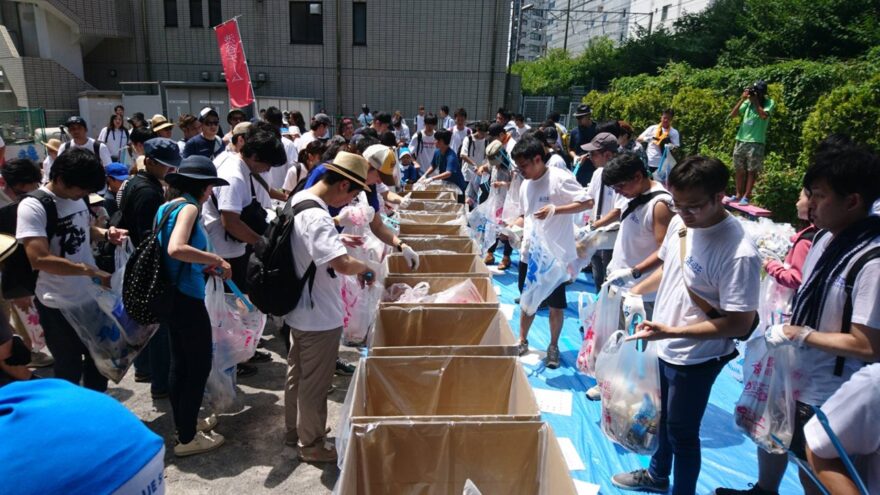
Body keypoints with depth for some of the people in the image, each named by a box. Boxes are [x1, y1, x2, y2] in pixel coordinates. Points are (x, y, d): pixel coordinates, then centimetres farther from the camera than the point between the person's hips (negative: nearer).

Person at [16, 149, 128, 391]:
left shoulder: (76, 197, -1)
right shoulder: (33, 206, -21)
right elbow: (39, 259, -28)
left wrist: (106, 233, -3)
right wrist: (91, 270, -31)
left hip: (91, 295, 7)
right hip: (59, 304, -7)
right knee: (69, 367, 12)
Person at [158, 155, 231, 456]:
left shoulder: (167, 207, 10)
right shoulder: (188, 207, -17)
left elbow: (170, 253, 15)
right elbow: (176, 249, -33)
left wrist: (204, 265, 11)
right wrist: (215, 259, -23)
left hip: (172, 296, 9)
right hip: (187, 299, -9)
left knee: (180, 363, 20)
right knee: (199, 366, 4)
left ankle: (184, 423, 36)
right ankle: (187, 439, 15)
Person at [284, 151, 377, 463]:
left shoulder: (299, 201, 2)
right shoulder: (317, 218, -29)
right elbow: (343, 264, -38)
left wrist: (337, 238, 12)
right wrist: (365, 267, -19)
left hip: (300, 309, 10)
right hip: (319, 317, -10)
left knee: (298, 373, 24)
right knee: (314, 383, 8)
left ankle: (295, 429, 43)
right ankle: (311, 445, 26)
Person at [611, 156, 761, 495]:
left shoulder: (739, 253, -30)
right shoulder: (680, 222, -8)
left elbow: (739, 324, -26)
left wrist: (673, 331, -31)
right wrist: (635, 291, -1)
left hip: (695, 359, -7)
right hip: (662, 347, 8)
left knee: (681, 432, 12)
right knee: (661, 418, 28)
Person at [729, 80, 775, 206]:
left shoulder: (769, 103, 0)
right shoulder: (748, 102, 9)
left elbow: (764, 115, -19)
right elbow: (732, 114, 2)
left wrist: (755, 101, -12)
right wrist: (742, 99, -5)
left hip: (756, 142, -4)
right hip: (741, 140, 4)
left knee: (752, 171, -2)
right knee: (740, 170, 8)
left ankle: (746, 196, 0)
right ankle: (738, 195, 16)